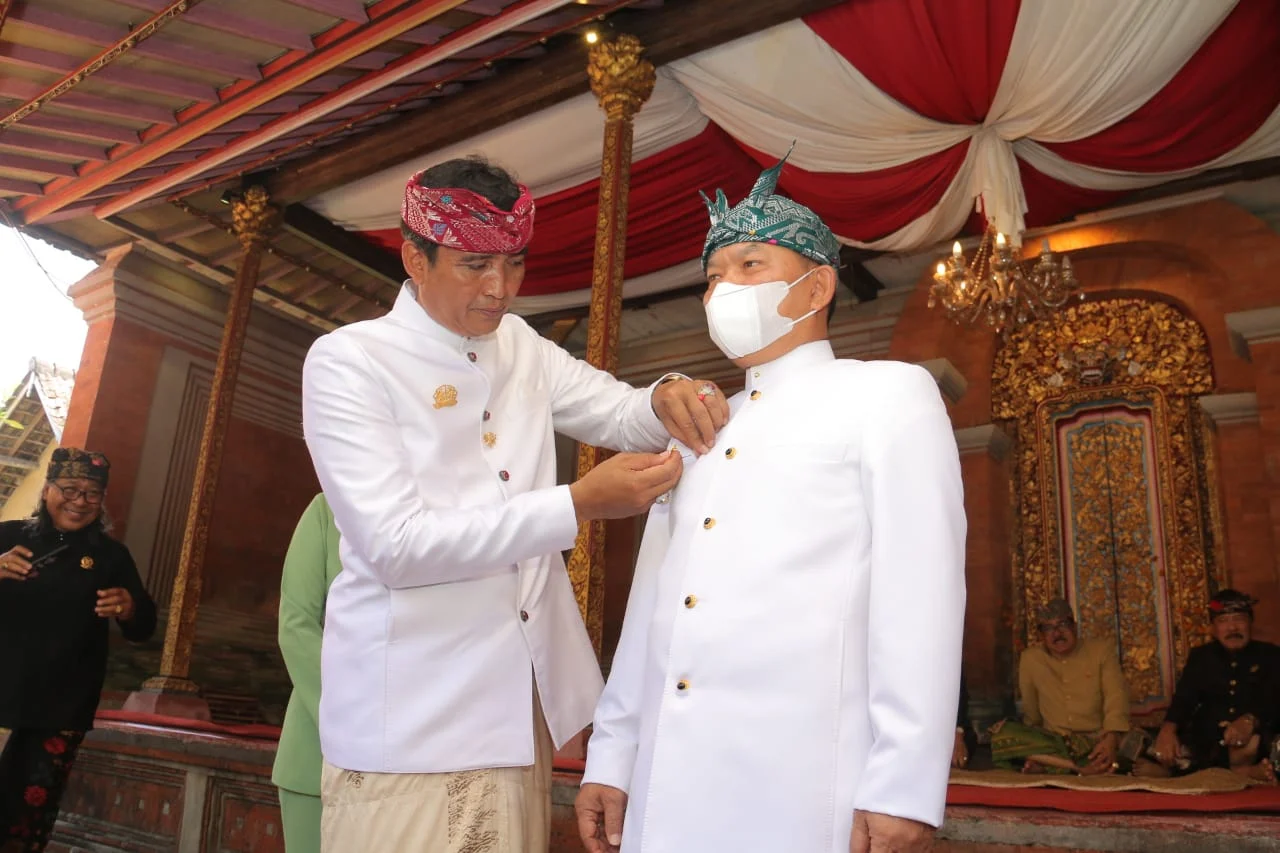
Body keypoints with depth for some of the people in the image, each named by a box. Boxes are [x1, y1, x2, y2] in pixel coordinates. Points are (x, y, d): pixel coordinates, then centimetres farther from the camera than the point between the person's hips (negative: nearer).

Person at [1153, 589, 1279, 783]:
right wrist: (1168, 729, -21)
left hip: (1260, 744, -2)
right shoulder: (1200, 657, 17)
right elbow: (1183, 699, 3)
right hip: (1206, 747, 3)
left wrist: (1251, 720, -31)